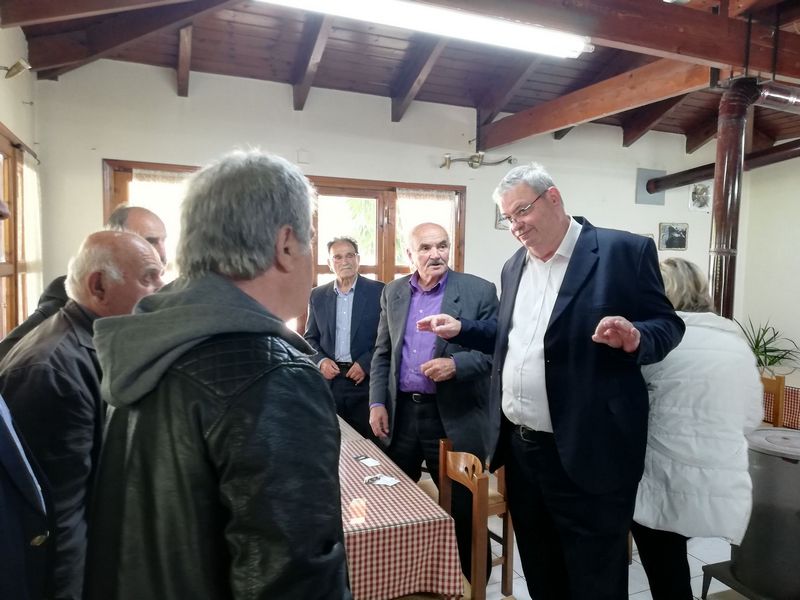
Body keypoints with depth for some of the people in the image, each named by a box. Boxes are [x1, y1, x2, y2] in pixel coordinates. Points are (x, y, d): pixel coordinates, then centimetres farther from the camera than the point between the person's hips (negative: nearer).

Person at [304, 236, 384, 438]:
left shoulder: (379, 291, -1)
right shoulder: (318, 295, 9)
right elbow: (310, 338, 14)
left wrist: (365, 364, -11)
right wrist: (320, 361, -4)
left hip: (366, 380, -2)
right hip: (329, 380, 3)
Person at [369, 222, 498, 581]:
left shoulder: (479, 291, -4)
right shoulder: (392, 293, 8)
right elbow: (382, 353, 11)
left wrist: (456, 364, -22)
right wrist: (377, 403, 3)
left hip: (454, 417, -4)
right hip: (400, 412, 4)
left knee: (463, 508, 8)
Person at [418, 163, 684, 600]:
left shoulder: (624, 251, -9)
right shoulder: (514, 266, 11)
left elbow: (667, 326, -7)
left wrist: (635, 337, -28)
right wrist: (460, 330, 8)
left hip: (586, 453, -6)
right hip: (520, 447, 7)